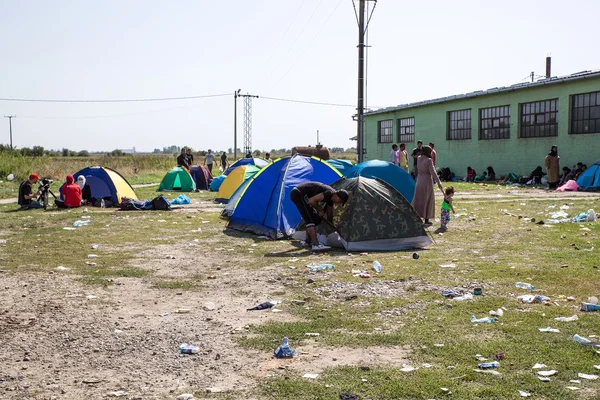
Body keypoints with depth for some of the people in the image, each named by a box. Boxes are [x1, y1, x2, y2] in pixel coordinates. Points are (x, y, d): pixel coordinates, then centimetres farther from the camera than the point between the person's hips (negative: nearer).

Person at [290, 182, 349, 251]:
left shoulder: (331, 198, 10)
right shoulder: (330, 192, -19)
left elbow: (329, 214, 24)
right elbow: (311, 201, -23)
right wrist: (320, 210, -7)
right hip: (298, 194, -10)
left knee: (313, 218, 20)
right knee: (310, 219, -14)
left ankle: (308, 241, 30)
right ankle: (315, 244, -20)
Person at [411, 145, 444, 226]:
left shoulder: (418, 159, 2)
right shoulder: (429, 160, -17)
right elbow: (433, 172, -23)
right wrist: (438, 182, -26)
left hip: (419, 181, 6)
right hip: (427, 182, -6)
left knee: (418, 200, 13)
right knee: (427, 201, 3)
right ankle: (426, 220, 6)